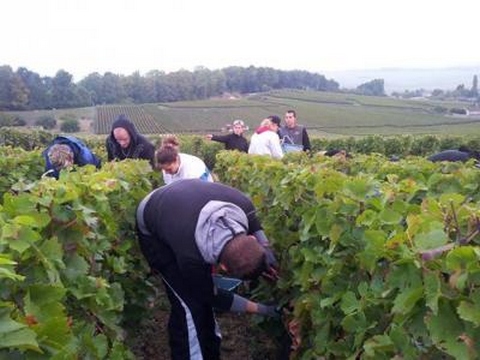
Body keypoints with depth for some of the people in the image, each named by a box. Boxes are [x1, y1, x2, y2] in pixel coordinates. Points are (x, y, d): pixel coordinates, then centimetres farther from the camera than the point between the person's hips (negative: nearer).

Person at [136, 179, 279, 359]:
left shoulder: (242, 204, -33)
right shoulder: (190, 257, -43)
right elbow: (213, 296, -20)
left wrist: (265, 246, -16)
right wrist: (261, 309, -15)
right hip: (153, 232, -5)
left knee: (203, 298, 12)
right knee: (191, 305, -12)